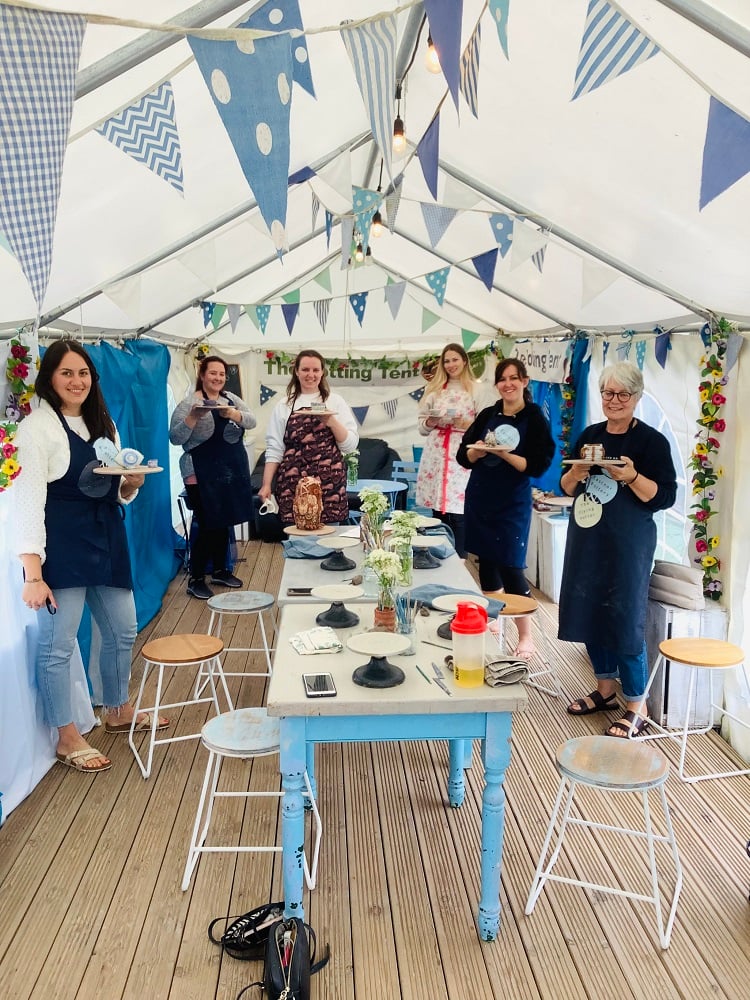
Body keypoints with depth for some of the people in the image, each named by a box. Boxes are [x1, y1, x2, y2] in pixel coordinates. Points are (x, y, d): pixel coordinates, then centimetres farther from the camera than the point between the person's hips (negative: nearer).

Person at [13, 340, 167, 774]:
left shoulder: (103, 424, 12)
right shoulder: (38, 427, -10)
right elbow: (29, 498, -16)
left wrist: (133, 484, -6)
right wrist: (33, 573, -21)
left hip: (107, 541, 8)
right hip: (62, 547, -7)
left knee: (123, 632, 17)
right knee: (58, 645, 0)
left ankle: (119, 711, 39)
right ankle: (68, 739, 18)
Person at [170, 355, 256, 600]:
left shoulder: (231, 399, 9)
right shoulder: (189, 404, -8)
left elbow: (251, 421, -2)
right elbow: (175, 438, -13)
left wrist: (231, 414, -21)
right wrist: (194, 417, -28)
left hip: (233, 470, 6)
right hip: (204, 475, -6)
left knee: (224, 523, 14)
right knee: (207, 525, -4)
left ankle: (220, 570, 28)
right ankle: (195, 579, 8)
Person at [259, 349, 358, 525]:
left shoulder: (336, 402, 7)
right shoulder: (284, 406, 9)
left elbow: (351, 445, 2)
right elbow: (274, 448, 7)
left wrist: (331, 421, -12)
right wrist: (266, 484, 1)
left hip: (329, 484, 0)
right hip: (293, 484, 1)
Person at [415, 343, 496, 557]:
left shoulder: (478, 390, 4)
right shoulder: (434, 389, 15)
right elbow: (421, 425, 13)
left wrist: (462, 422, -17)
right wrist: (431, 422, -8)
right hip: (436, 456, 4)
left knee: (459, 514, -7)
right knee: (438, 513, 6)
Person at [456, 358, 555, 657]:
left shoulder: (534, 418, -5)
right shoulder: (487, 415, 7)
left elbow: (537, 466, -12)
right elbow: (463, 457, 6)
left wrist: (505, 454, -23)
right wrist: (479, 450, -14)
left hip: (512, 503, -4)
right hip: (479, 498, 5)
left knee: (511, 567, -6)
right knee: (486, 561, 12)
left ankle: (526, 637, 4)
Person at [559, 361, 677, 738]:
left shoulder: (652, 441, -7)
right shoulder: (591, 435, 9)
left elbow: (666, 496, -10)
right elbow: (566, 488, 11)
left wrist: (631, 477, -25)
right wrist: (577, 472, -10)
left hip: (627, 545, -6)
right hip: (587, 539, 6)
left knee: (625, 620, -4)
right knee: (588, 613, 12)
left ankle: (636, 708, 10)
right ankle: (605, 690, 30)